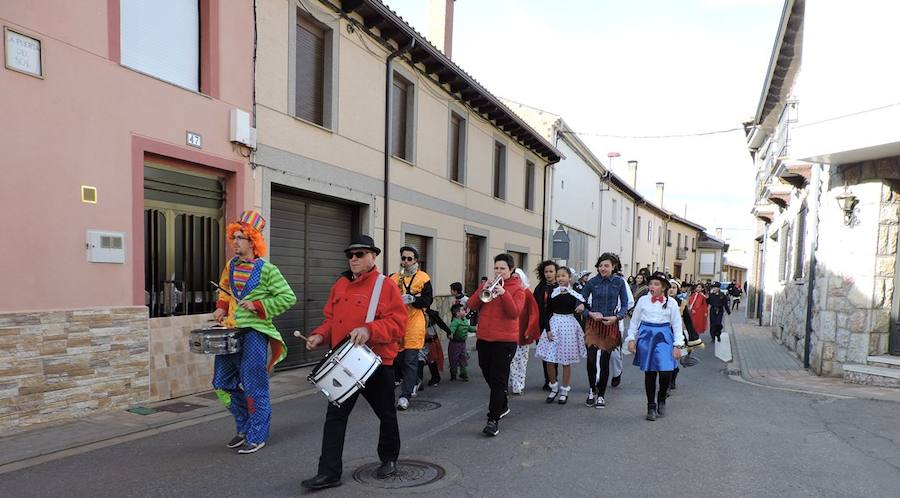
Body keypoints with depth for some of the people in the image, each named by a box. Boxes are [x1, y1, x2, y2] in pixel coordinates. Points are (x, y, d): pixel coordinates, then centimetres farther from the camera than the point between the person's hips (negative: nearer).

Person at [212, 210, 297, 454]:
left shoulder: (267, 269, -9)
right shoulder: (230, 266, 9)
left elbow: (288, 297, -9)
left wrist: (259, 306, -15)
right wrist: (221, 308, 8)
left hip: (255, 331, -7)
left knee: (254, 387, -1)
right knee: (223, 383, 12)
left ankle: (256, 437, 13)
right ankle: (245, 427, 29)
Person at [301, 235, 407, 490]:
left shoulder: (386, 286, -11)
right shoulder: (340, 285, 8)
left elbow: (397, 323, -18)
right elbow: (331, 319, 14)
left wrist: (369, 330, -32)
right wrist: (320, 336, -5)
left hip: (377, 363, -4)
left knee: (386, 414, 15)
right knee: (335, 415, 1)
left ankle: (389, 458, 38)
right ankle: (329, 472, 9)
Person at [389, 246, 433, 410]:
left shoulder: (423, 278, 1)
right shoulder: (393, 278, 10)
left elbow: (428, 300, -6)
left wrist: (412, 298, -20)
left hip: (414, 324, -4)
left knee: (410, 360, -5)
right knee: (398, 358, 11)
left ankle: (405, 395, 0)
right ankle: (414, 382, 36)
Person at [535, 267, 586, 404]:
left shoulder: (574, 294, -1)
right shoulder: (552, 293, 2)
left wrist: (582, 306, -20)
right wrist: (548, 330, -6)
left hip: (569, 325, -1)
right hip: (554, 325, 2)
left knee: (566, 361, 5)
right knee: (549, 360, 1)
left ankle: (564, 390, 20)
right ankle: (554, 387, 21)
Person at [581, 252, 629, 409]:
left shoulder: (619, 282, -1)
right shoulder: (592, 282, -1)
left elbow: (625, 304, 4)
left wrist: (616, 317, -12)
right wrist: (590, 314, -12)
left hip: (611, 325, 0)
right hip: (593, 324, 0)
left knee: (604, 361, 5)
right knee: (591, 359, -8)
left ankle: (601, 395, 22)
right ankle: (592, 390, 17)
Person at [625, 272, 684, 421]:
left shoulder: (671, 302, 1)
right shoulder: (643, 300, 3)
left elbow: (677, 324, 3)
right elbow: (634, 321, 8)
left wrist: (677, 345, -2)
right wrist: (631, 339, 2)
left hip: (664, 337, -1)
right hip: (646, 336, 1)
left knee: (666, 372, -11)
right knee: (649, 373, 6)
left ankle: (661, 398, 20)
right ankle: (651, 406, 20)